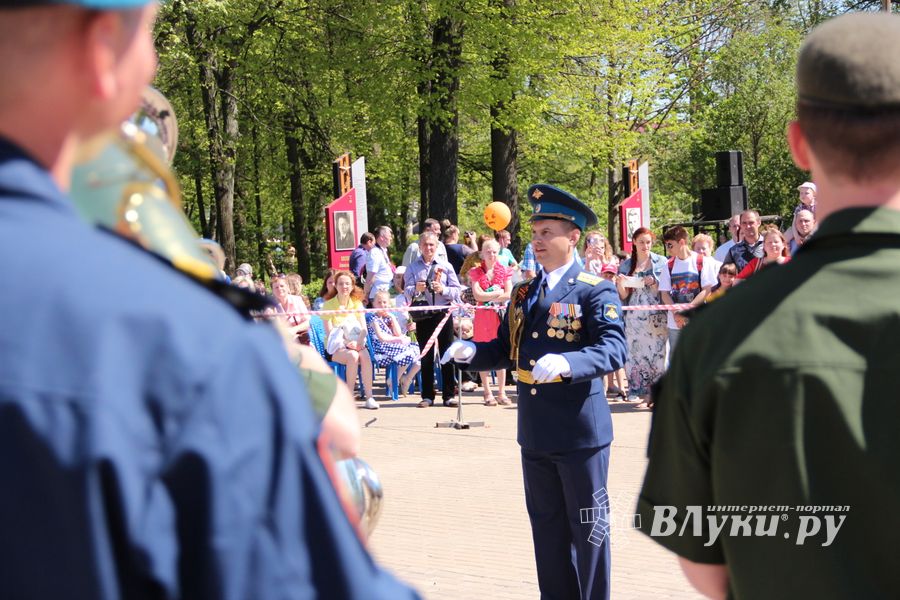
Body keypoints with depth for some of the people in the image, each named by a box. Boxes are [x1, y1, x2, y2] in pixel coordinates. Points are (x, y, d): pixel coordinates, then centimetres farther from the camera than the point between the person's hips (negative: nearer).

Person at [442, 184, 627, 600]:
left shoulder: (595, 292, -9)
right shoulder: (523, 293, 13)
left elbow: (614, 350, -21)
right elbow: (506, 350, 14)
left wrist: (567, 363, -38)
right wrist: (472, 351, -6)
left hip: (580, 432, -7)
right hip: (535, 435, 7)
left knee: (588, 527, 4)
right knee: (547, 527, 15)